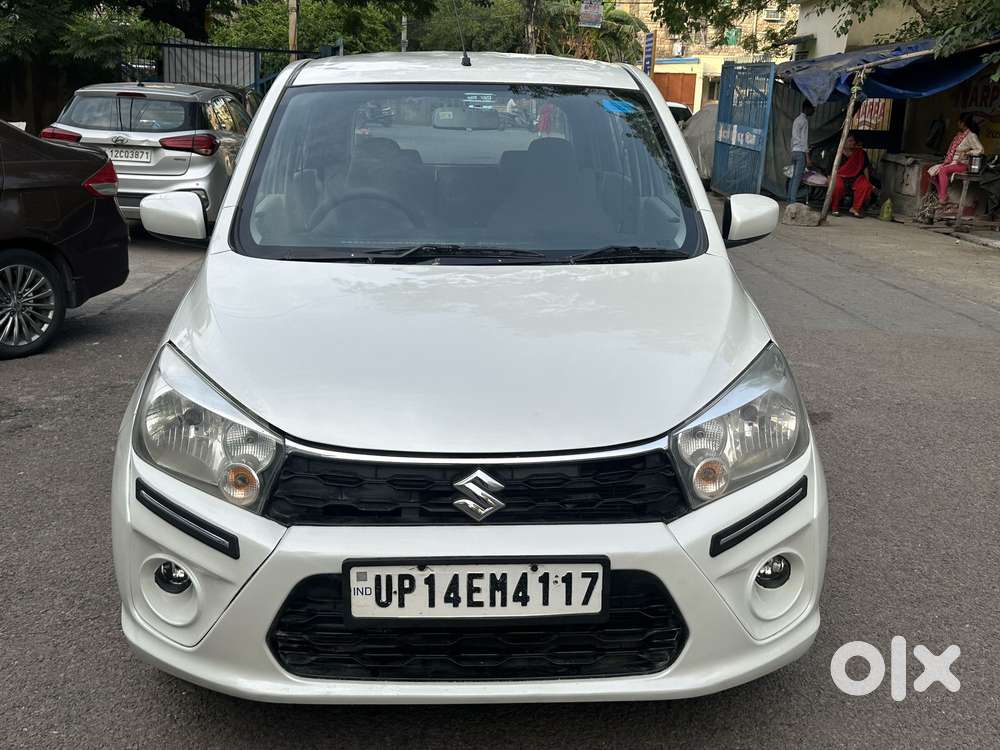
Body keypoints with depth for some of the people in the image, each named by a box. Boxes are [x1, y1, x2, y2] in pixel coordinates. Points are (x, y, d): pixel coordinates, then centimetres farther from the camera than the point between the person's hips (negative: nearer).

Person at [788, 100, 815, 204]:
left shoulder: (797, 119, 18)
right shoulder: (804, 120, -10)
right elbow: (804, 139, -14)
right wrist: (807, 155, -14)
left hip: (794, 151, 9)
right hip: (801, 152, -9)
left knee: (794, 176, 8)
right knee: (798, 177, -10)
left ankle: (790, 199, 8)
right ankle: (793, 201, -14)